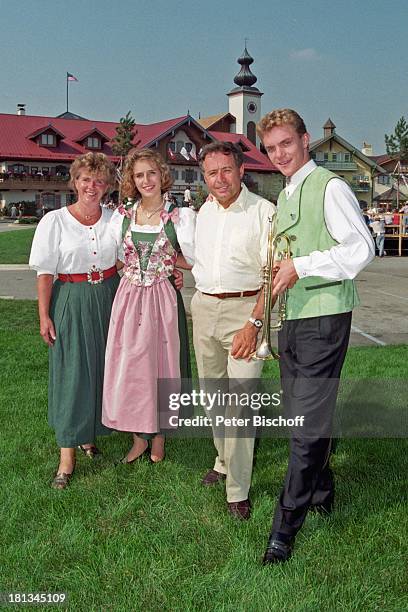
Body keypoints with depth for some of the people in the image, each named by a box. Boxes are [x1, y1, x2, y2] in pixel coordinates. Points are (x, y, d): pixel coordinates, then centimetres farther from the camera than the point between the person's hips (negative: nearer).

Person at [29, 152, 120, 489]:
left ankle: (88, 432, 32)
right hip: (71, 301, -3)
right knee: (71, 372, -1)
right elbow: (45, 273, -6)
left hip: (107, 297, 4)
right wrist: (44, 316, -9)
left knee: (101, 368, 11)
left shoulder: (114, 218, 3)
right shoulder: (55, 221, -6)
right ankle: (67, 453, 6)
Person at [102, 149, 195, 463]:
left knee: (161, 362, 6)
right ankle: (138, 438, 23)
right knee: (129, 365, 6)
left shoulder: (180, 216, -5)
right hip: (129, 298, 3)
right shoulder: (122, 215, 5)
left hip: (163, 298, -3)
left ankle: (159, 437, 25)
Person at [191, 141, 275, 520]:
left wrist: (253, 324, -19)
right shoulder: (204, 211, 12)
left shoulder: (263, 211, -10)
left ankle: (237, 491, 3)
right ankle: (223, 461, 36)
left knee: (240, 401, -8)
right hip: (204, 308, 7)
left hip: (246, 309, -6)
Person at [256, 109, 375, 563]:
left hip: (323, 317, -9)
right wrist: (279, 270, 11)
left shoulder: (330, 187, -8)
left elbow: (361, 248, -17)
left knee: (307, 424, -6)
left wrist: (302, 266, -19)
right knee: (298, 416, 16)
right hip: (290, 317, 9)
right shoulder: (285, 196, 18)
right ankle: (321, 495, 35)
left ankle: (285, 527, 3)